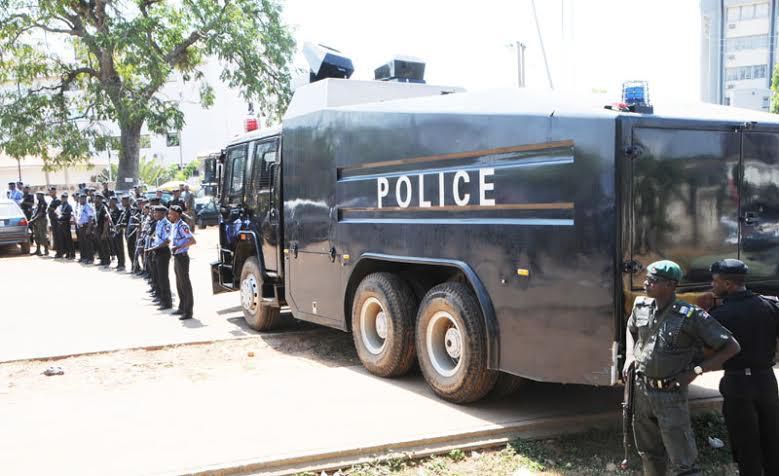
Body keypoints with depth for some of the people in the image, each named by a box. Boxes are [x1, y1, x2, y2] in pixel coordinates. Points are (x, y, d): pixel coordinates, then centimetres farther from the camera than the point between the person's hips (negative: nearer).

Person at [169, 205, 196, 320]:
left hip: (182, 257, -9)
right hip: (176, 257, 9)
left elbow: (193, 241, -24)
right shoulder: (175, 225, 10)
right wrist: (172, 246, 7)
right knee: (179, 284, 17)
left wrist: (179, 247, -24)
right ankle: (182, 308, 28)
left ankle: (188, 311, 0)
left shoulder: (182, 226, -17)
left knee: (185, 284, -5)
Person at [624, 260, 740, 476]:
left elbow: (731, 347, -12)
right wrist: (630, 356, 6)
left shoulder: (690, 316, -18)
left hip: (671, 395, -5)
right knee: (649, 453, 22)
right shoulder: (641, 306, -1)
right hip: (641, 390, 6)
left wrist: (696, 371, -16)